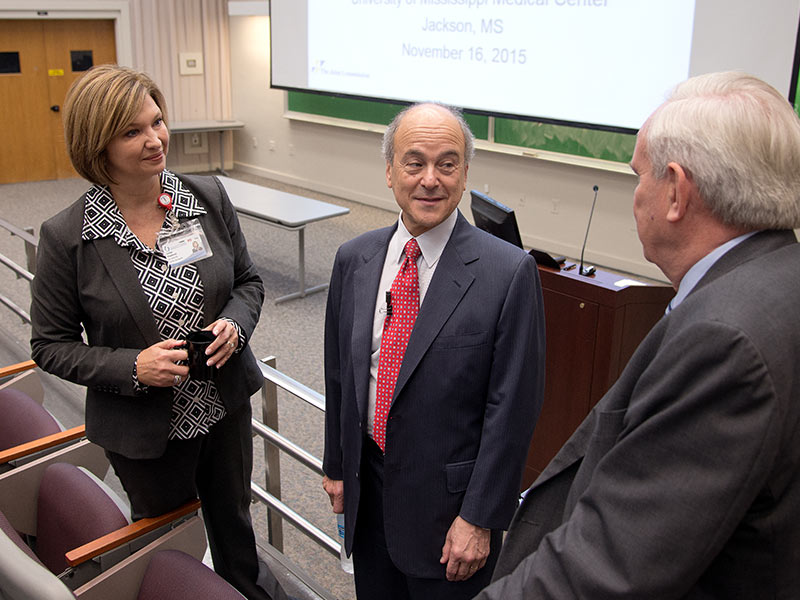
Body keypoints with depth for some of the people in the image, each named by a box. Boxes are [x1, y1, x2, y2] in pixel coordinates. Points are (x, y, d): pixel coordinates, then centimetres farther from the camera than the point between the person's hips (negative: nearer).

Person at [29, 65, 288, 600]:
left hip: (226, 408, 3)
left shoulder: (209, 198, -8)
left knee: (234, 520, 26)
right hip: (145, 433, -3)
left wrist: (235, 324, -17)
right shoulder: (66, 236, -16)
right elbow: (51, 345, -7)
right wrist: (132, 368, -23)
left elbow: (248, 281, 5)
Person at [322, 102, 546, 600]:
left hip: (447, 498, -4)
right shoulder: (354, 260, -1)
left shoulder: (509, 272, -17)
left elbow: (513, 407, -15)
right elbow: (338, 372, 8)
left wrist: (480, 518, -14)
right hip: (366, 487, 5)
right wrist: (336, 466, 12)